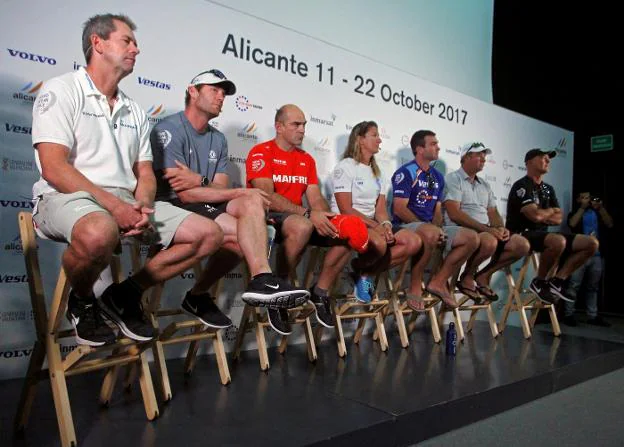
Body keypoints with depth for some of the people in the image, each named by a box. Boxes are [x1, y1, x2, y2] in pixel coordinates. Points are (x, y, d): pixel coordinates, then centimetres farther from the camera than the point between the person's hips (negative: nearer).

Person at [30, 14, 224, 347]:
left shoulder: (135, 112, 20)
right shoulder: (61, 90, 1)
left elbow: (145, 174, 15)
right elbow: (54, 169, -12)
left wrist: (142, 206, -8)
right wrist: (114, 205, -20)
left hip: (126, 204, 7)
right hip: (68, 197, -6)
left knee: (209, 234, -7)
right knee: (100, 232, -43)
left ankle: (125, 295, 4)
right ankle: (81, 302, -7)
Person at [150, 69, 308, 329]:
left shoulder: (218, 139, 16)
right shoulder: (169, 129, -8)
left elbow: (221, 190, 4)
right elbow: (185, 194, -17)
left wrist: (199, 181, -20)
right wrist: (242, 193, -13)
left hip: (206, 208, 7)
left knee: (252, 202, -20)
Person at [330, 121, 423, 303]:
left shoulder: (377, 172, 17)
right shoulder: (345, 167, -6)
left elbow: (381, 208, 10)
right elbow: (346, 209, -15)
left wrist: (385, 224, -13)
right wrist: (376, 226, -19)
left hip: (372, 224, 8)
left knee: (414, 241, -12)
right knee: (379, 243, -38)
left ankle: (367, 273, -6)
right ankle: (359, 270, -5)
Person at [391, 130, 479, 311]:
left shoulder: (437, 177, 16)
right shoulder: (405, 173, -7)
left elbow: (437, 210, 16)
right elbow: (399, 209, -15)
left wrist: (438, 228, -6)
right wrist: (428, 227, -17)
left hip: (432, 228, 8)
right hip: (406, 226, -8)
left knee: (472, 238, -6)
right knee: (431, 233, -40)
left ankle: (438, 281, -2)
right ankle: (415, 285, -20)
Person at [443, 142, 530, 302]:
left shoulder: (485, 184, 23)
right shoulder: (453, 179, -3)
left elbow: (493, 213, 18)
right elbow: (454, 214, -15)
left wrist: (500, 228, -6)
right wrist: (486, 229, -20)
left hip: (486, 231, 8)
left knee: (522, 244, -9)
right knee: (489, 242, -36)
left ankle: (484, 275, 5)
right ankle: (467, 278, -9)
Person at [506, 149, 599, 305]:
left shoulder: (548, 189, 18)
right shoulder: (522, 186, -9)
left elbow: (558, 219, 11)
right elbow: (535, 216, -20)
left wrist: (542, 214, -7)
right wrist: (550, 211, 1)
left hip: (542, 235, 9)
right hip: (523, 235, -9)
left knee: (591, 243, -1)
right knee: (559, 241, -39)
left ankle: (556, 282, -2)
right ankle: (539, 282, -14)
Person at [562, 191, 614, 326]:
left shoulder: (597, 213, 18)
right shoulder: (575, 213, 8)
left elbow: (610, 224, 4)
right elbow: (572, 224, -13)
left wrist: (601, 208, -3)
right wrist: (583, 207, -8)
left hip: (597, 255, 4)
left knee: (593, 287, 8)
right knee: (573, 286, -6)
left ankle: (593, 316, 14)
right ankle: (568, 315, -4)